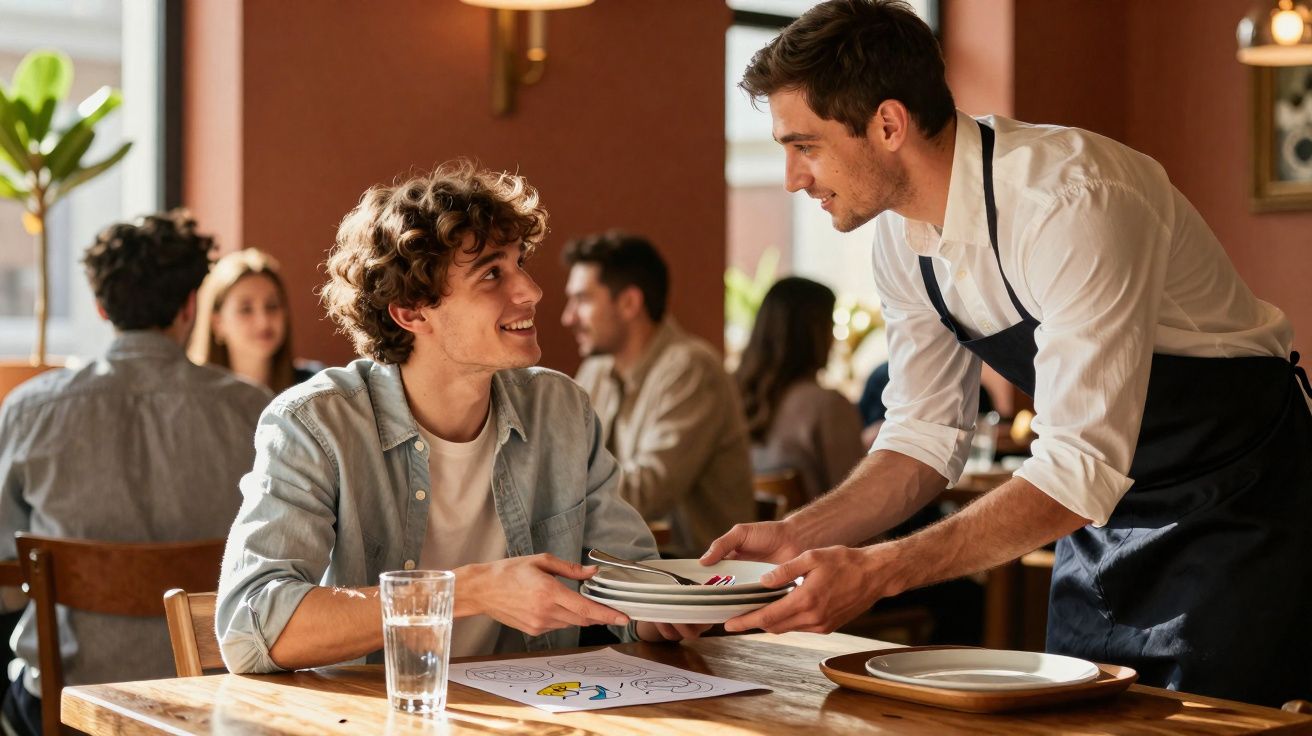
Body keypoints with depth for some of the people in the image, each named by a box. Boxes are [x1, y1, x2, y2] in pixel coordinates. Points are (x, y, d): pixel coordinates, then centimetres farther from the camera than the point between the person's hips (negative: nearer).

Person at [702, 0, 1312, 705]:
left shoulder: (1070, 202, -31)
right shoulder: (899, 236, -5)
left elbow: (1080, 470, -35)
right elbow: (925, 436, 2)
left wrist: (875, 570, -38)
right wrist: (797, 537, -13)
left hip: (1234, 495, -7)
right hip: (1107, 509, 7)